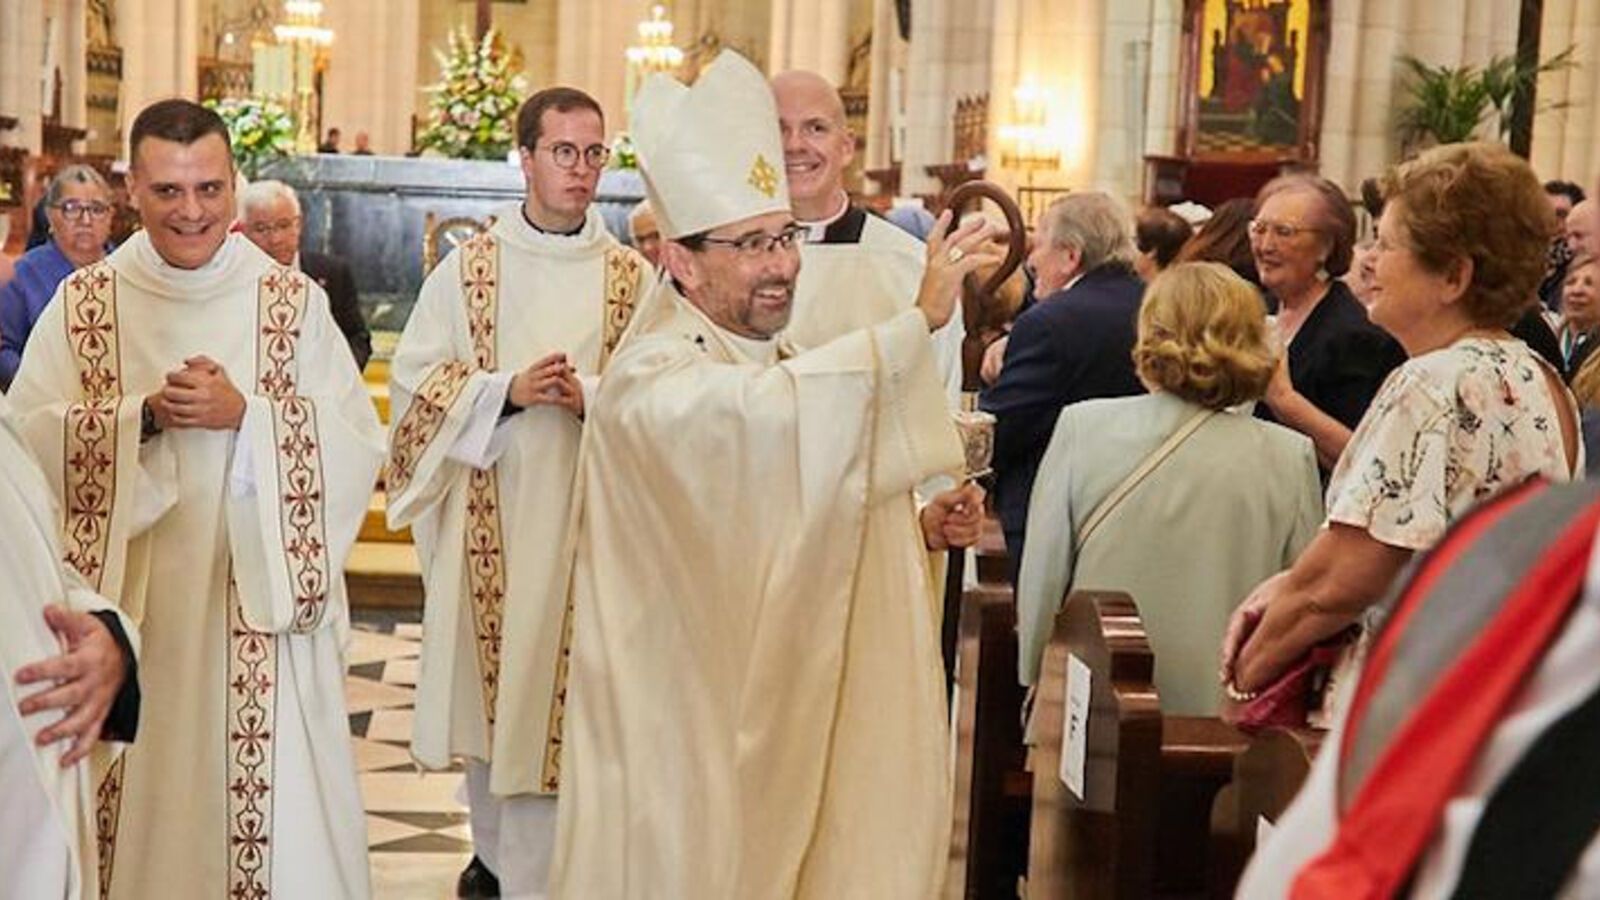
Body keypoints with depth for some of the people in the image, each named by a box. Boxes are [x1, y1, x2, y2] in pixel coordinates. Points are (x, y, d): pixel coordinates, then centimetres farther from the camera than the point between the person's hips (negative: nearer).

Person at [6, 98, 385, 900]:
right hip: (126, 602, 1)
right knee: (139, 793, 5)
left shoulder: (294, 302, 3)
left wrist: (245, 414, -17)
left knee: (273, 798, -1)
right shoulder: (81, 303, 5)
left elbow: (356, 443, -4)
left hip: (258, 602, -1)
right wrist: (143, 418, -16)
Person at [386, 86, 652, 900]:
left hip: (586, 519, -1)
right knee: (489, 687, 11)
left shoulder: (633, 277, 2)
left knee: (555, 695, -2)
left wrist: (591, 397, -18)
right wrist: (507, 392, -14)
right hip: (488, 519, 1)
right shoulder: (466, 268, 4)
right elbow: (416, 383, 0)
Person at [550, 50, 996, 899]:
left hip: (789, 714, 8)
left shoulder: (777, 369, 12)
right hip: (693, 731, -8)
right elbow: (767, 414, -38)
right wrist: (919, 319, -33)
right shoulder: (656, 385, -17)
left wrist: (919, 528, 0)